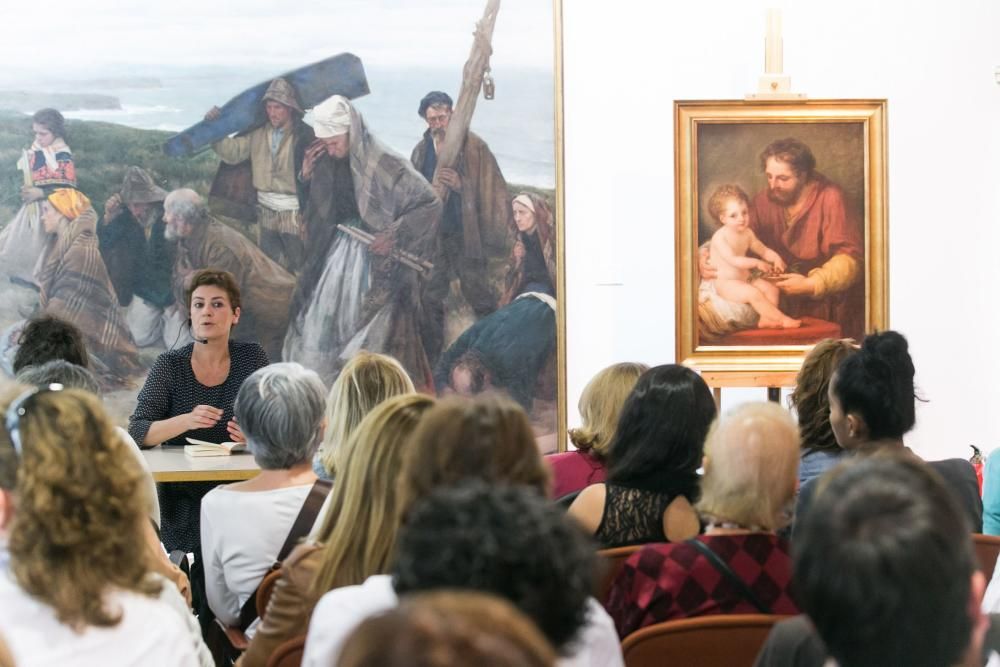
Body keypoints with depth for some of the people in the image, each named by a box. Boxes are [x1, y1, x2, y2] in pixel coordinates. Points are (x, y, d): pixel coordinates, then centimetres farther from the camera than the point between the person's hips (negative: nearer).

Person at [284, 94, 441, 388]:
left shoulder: (385, 164, -17)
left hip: (378, 262, -6)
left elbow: (431, 205, -14)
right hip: (339, 252, 6)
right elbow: (318, 214, 12)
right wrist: (307, 177, -3)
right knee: (320, 329, 6)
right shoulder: (328, 164, 2)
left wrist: (395, 234, -19)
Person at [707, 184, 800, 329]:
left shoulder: (747, 233, 7)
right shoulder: (720, 237, -18)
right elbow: (733, 260, -28)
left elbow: (763, 250, 15)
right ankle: (782, 319, -26)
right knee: (753, 293, -28)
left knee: (771, 289, -9)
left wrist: (776, 258, -6)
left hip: (745, 279, 8)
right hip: (726, 283, -8)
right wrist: (756, 263, -31)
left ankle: (765, 318, -20)